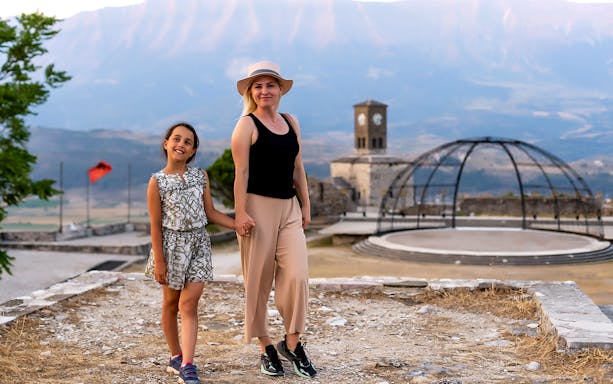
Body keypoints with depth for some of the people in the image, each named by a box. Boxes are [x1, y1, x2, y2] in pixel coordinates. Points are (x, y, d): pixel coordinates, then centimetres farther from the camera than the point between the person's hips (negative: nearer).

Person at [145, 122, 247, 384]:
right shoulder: (157, 182, -6)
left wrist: (238, 224, -4)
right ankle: (175, 356, 27)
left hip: (198, 243, 2)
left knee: (189, 304, -6)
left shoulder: (200, 177, 4)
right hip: (172, 244, -2)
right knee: (171, 303, 11)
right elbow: (156, 225, -6)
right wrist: (159, 261, -9)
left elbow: (210, 212, 9)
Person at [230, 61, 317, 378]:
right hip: (258, 206, -5)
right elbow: (241, 171, -9)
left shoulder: (291, 123, 13)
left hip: (289, 208, 5)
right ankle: (267, 349, 15)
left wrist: (306, 205, 14)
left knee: (297, 275, -5)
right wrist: (240, 213, -15)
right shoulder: (247, 125, -3)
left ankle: (292, 343, 11)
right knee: (259, 279, 3)